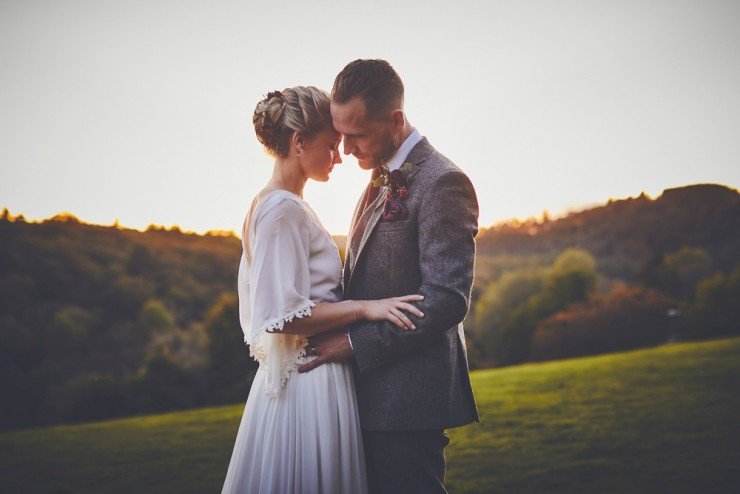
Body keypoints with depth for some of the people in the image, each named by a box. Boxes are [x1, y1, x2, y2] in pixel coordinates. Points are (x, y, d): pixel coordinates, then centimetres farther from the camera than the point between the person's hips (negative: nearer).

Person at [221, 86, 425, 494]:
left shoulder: (268, 205, 13)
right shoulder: (284, 209, -16)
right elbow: (282, 315, -22)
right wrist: (363, 307, -19)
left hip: (296, 376, 10)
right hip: (309, 383, -10)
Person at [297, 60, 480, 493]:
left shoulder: (442, 182, -15)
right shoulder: (383, 179, 14)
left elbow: (446, 300, -21)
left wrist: (355, 343, -18)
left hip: (408, 396, -9)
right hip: (373, 391, 9)